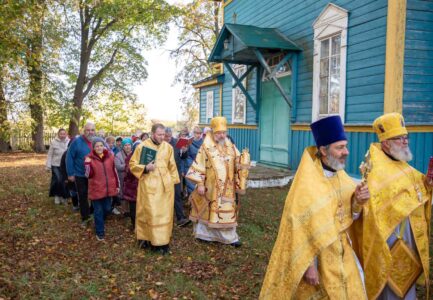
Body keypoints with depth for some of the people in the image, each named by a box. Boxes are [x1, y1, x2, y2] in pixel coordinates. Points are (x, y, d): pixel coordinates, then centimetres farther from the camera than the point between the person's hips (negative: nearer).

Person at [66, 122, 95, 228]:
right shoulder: (77, 142, -12)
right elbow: (69, 157, -10)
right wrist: (70, 173, -12)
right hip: (80, 175, -2)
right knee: (82, 197, 9)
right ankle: (85, 217, 24)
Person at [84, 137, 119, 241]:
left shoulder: (110, 156, 2)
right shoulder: (89, 158, -9)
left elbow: (114, 171, 9)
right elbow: (89, 175, -14)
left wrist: (117, 185, 12)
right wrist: (87, 164, -29)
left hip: (108, 188, 4)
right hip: (96, 190, -4)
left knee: (107, 209, 15)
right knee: (98, 211, 4)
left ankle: (100, 224, 43)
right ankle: (99, 232, 17)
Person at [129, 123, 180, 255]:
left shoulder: (168, 147, 5)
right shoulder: (142, 146, -5)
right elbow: (133, 164, -1)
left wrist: (173, 181, 10)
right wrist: (145, 168, -17)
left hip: (165, 185, 4)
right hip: (149, 185, -3)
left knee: (164, 213, 7)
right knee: (150, 213, -3)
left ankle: (162, 241, 16)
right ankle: (146, 237, 10)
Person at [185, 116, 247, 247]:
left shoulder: (231, 147, 4)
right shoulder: (206, 147, -9)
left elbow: (238, 164, 11)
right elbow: (199, 167, -9)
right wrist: (200, 184, -13)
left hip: (227, 188, 4)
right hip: (210, 187, -4)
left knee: (227, 211, 7)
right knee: (207, 210, 8)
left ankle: (230, 237, 15)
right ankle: (203, 234, 23)